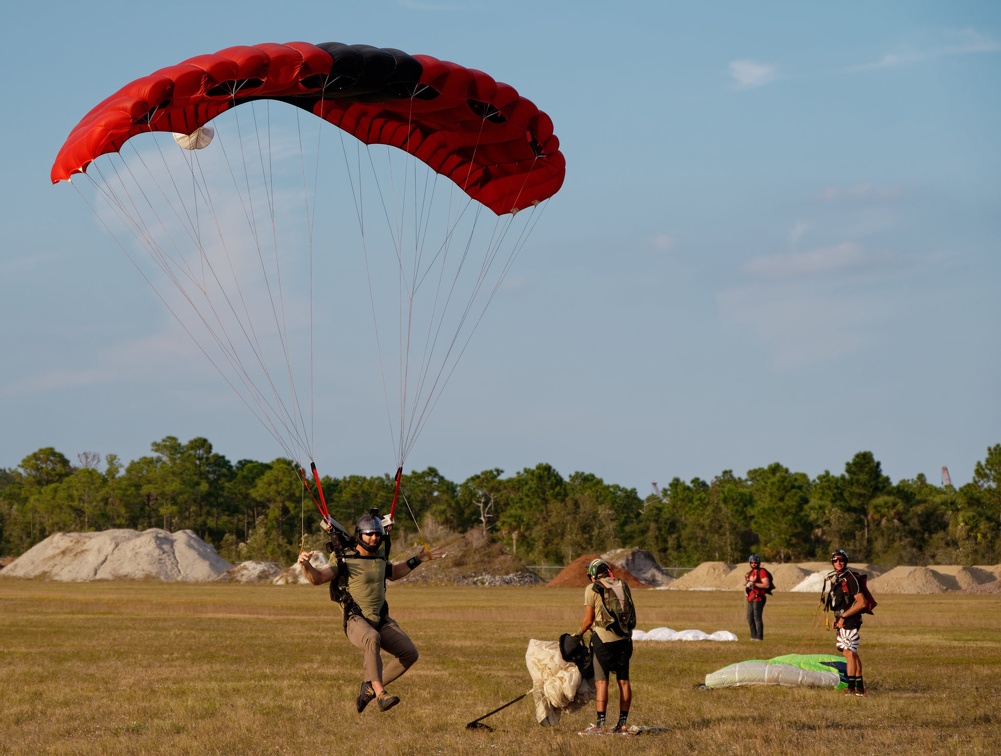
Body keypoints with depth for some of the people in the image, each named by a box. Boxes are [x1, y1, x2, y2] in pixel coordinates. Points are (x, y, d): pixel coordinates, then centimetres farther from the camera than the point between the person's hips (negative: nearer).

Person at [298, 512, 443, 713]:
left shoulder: (380, 558, 13)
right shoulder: (345, 560, -5)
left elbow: (393, 573, 34)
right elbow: (317, 579, -10)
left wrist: (418, 559, 29)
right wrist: (306, 564, -30)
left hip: (382, 621, 7)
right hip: (356, 621, -7)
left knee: (409, 653, -6)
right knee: (372, 638, -40)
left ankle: (370, 687, 7)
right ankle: (380, 695, -44)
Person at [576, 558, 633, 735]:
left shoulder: (592, 589, -4)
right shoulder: (623, 586, 10)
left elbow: (589, 620, -3)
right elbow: (630, 613, 12)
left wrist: (580, 634, 14)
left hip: (604, 638, -5)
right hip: (624, 638, 5)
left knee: (601, 681, -3)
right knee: (623, 681, 7)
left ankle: (600, 724, -8)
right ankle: (622, 724, 10)